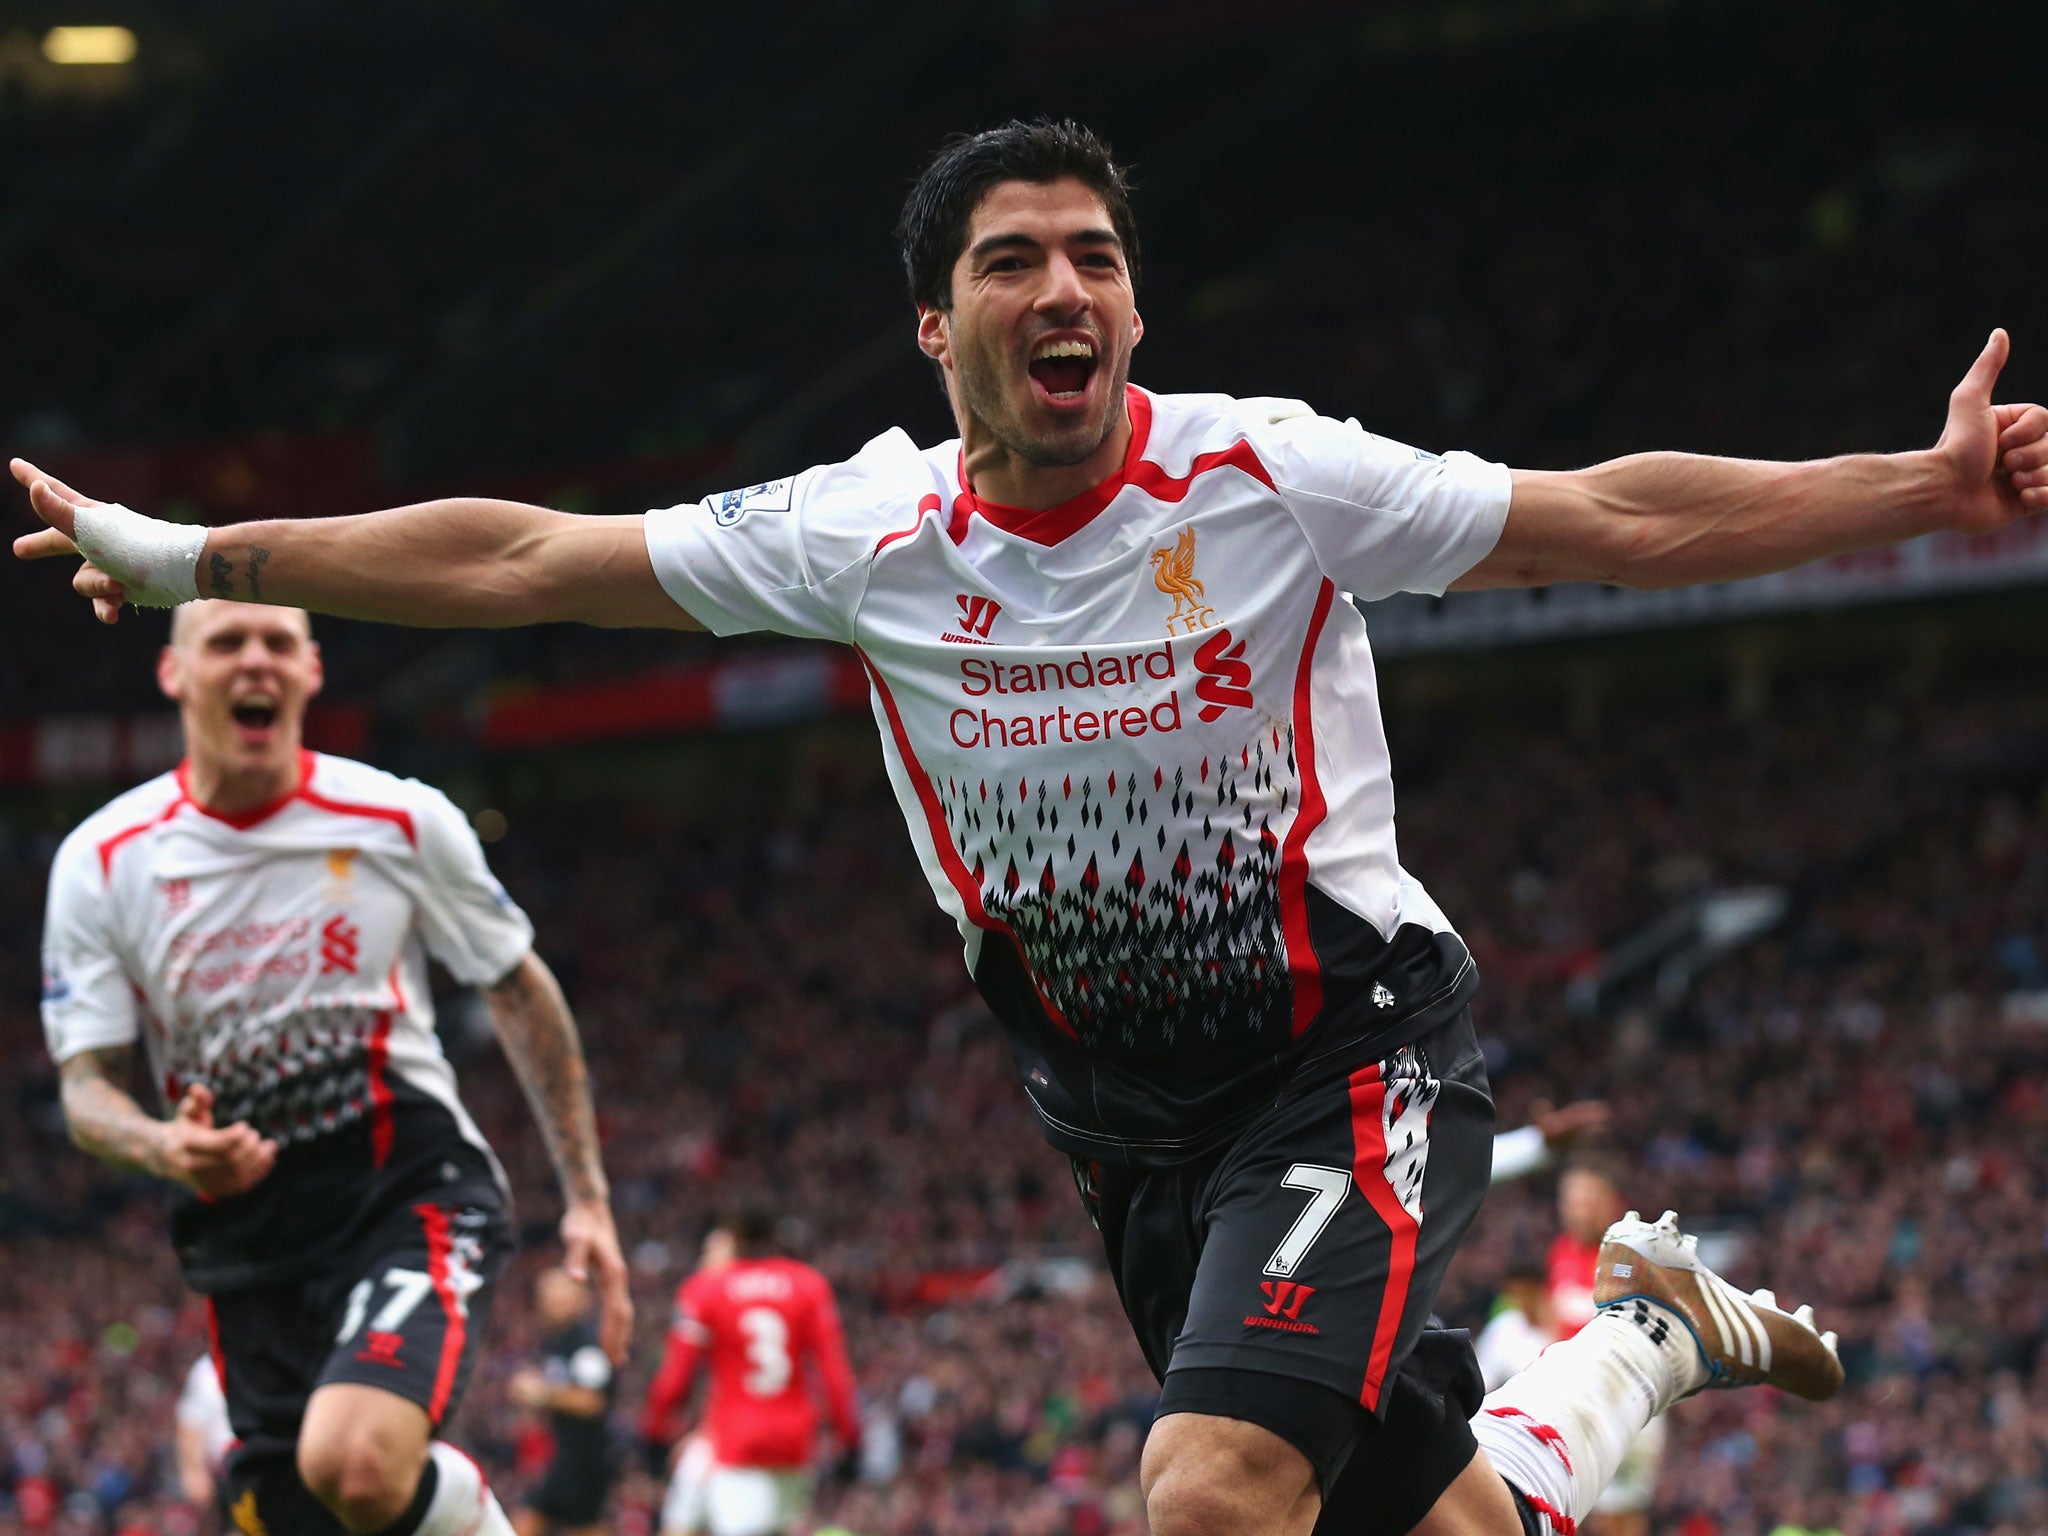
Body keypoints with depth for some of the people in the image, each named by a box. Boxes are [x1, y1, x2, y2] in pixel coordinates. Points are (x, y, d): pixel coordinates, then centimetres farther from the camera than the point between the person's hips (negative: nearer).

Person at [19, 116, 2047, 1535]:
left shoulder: (1271, 479, -14)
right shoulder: (863, 532, -6)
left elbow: (1610, 520, -11)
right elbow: (514, 560, -1)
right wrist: (184, 557, 0)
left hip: (1347, 1053, -4)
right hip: (1122, 1105, 4)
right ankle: (1643, 1341, 39)